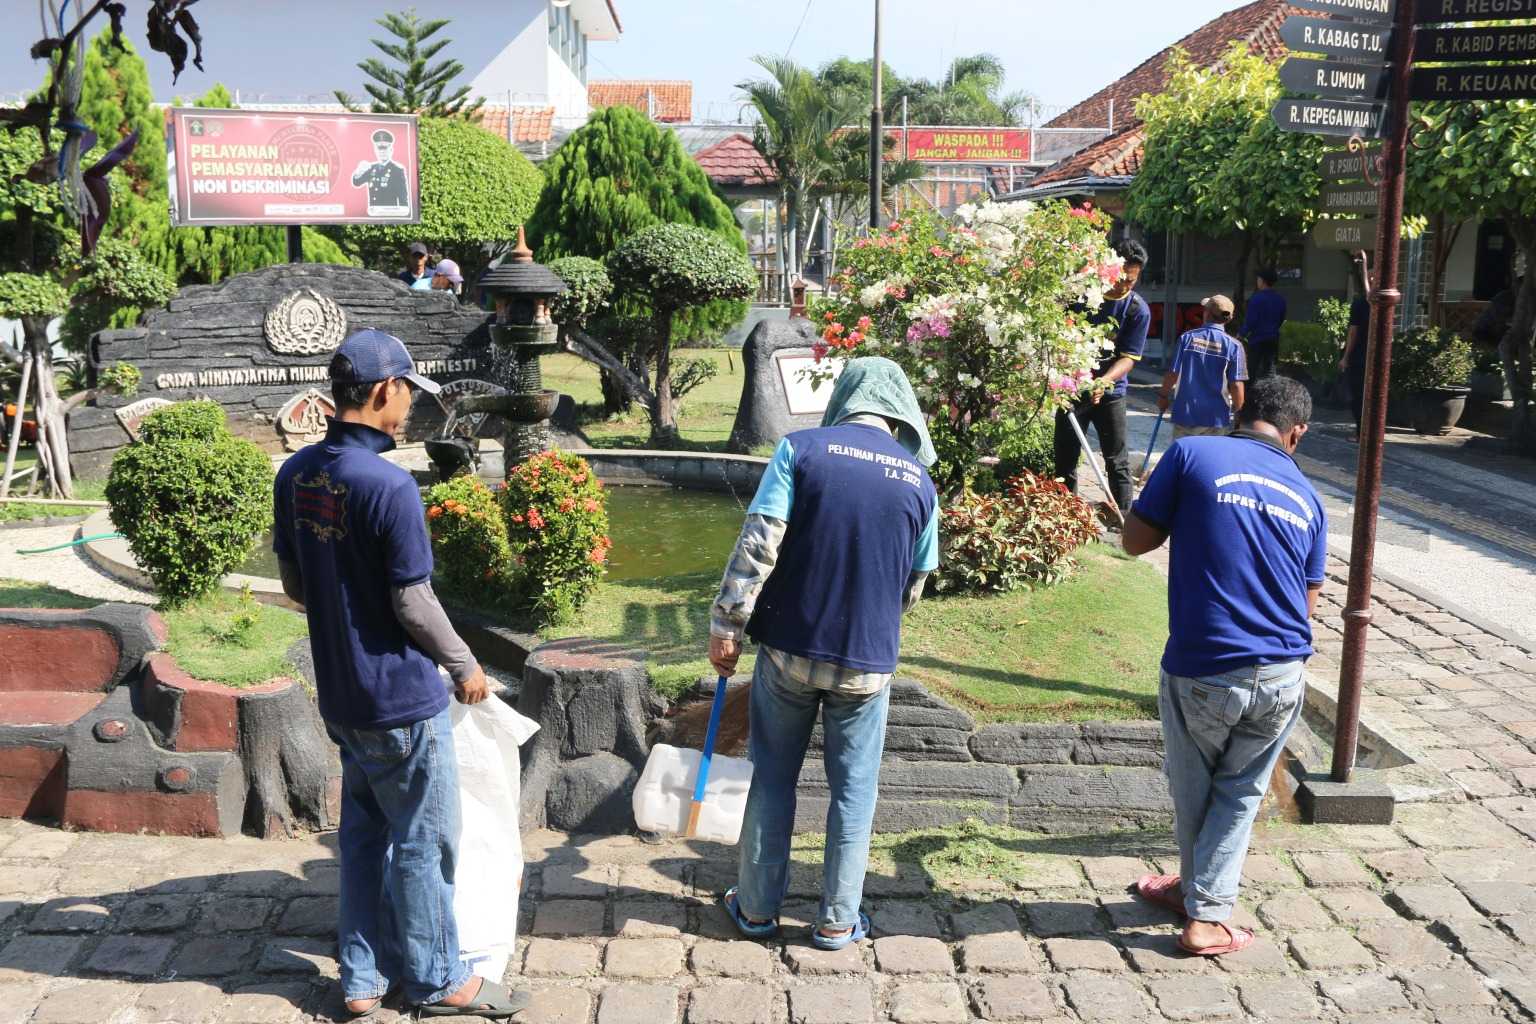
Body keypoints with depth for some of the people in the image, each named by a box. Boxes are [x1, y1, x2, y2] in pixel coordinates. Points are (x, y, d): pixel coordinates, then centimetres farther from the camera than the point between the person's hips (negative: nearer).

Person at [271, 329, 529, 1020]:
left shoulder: (295, 475, 1)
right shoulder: (389, 485, -23)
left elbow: (293, 583, 10)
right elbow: (414, 605, -19)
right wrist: (465, 666, -4)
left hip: (339, 695, 8)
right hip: (401, 700, -7)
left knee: (364, 834, 19)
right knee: (422, 842, 9)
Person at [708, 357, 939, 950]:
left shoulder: (803, 447, -6)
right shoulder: (919, 479, 2)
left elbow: (757, 545, -14)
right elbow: (914, 585, 10)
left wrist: (726, 627, -7)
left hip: (789, 647, -1)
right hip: (867, 661, 1)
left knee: (772, 779, 15)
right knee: (854, 789, 15)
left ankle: (757, 908, 26)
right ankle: (838, 920, 23)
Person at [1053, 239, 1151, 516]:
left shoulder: (1138, 310, -8)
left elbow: (1129, 357, -12)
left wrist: (1104, 381, -30)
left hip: (1109, 392, -2)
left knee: (1117, 461, 2)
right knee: (1065, 459, 6)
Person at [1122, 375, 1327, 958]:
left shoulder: (1192, 455, -4)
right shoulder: (1307, 498, 9)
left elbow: (1135, 541, -1)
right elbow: (1309, 600, 14)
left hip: (1200, 673, -3)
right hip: (1282, 679, 3)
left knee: (1192, 791, 21)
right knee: (1239, 794, 22)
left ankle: (1197, 891, 40)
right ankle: (1207, 914, 23)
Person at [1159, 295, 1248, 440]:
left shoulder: (1187, 338, -5)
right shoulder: (1233, 346, -8)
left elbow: (1173, 373, -4)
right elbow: (1236, 385, -10)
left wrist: (1163, 395, 14)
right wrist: (1238, 409, 8)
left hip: (1185, 414, 1)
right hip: (1216, 417, -1)